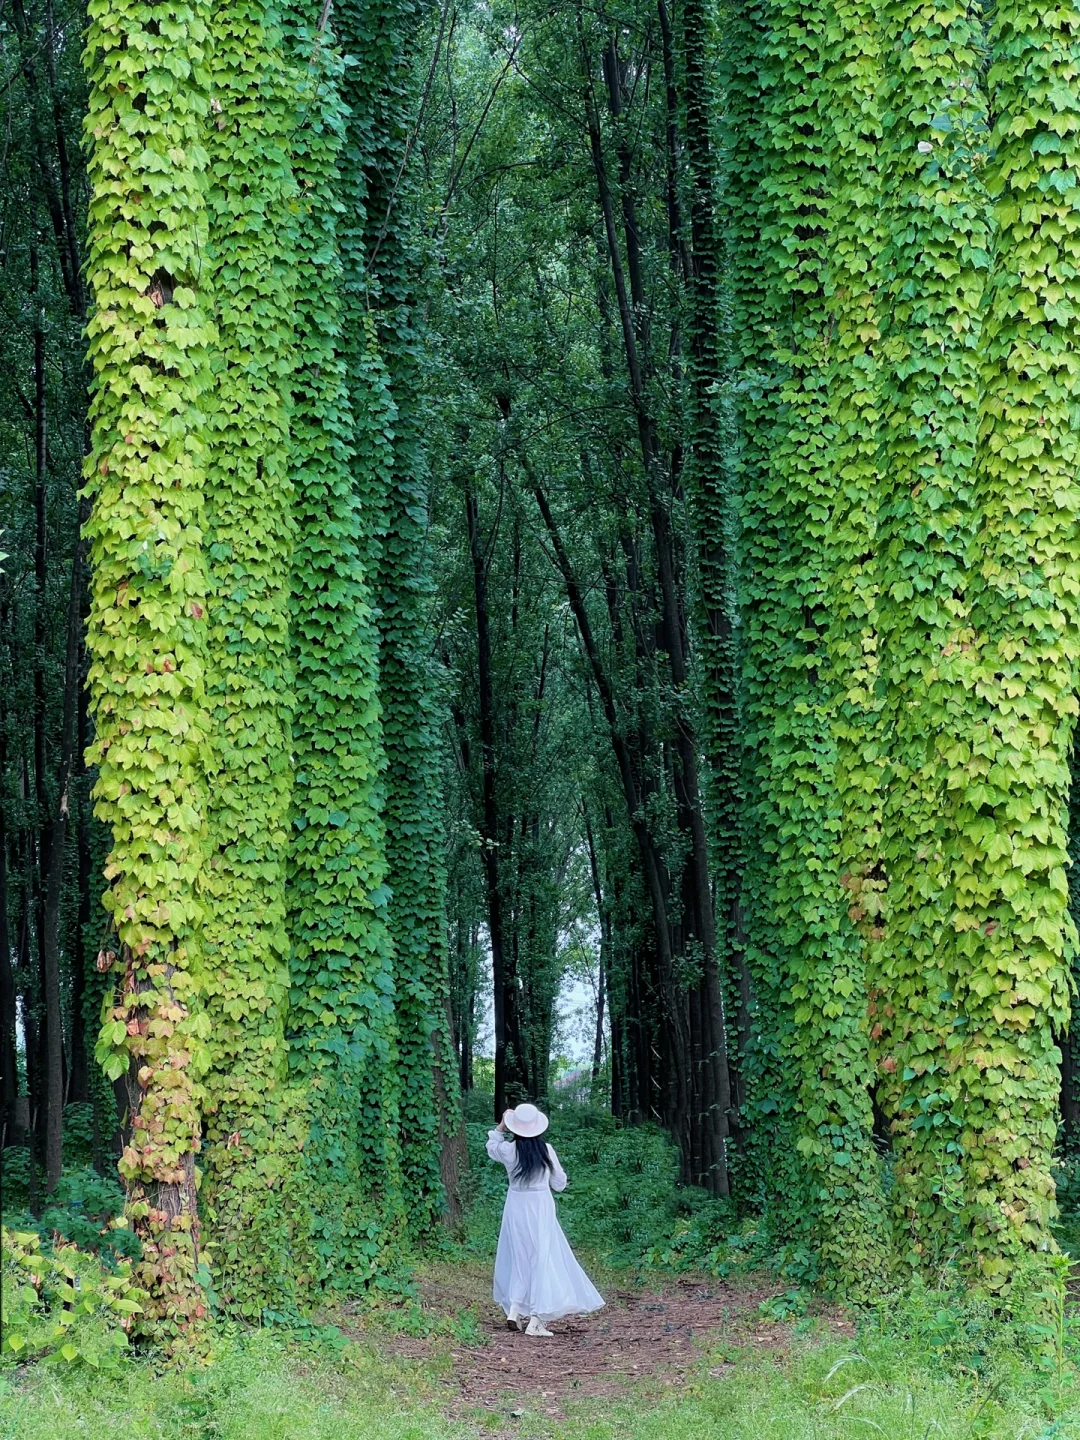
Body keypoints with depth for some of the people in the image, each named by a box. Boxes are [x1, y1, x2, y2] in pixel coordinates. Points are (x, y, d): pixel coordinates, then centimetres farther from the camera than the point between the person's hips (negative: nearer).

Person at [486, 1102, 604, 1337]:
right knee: (542, 1259, 1)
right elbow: (559, 1183, 1)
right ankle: (535, 1321, -3)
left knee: (520, 1257, 18)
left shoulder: (509, 1150, -8)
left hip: (516, 1209, 2)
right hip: (541, 1209, -2)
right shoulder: (546, 1150, -10)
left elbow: (491, 1146, 17)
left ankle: (515, 1309, 12)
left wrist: (501, 1127, 21)